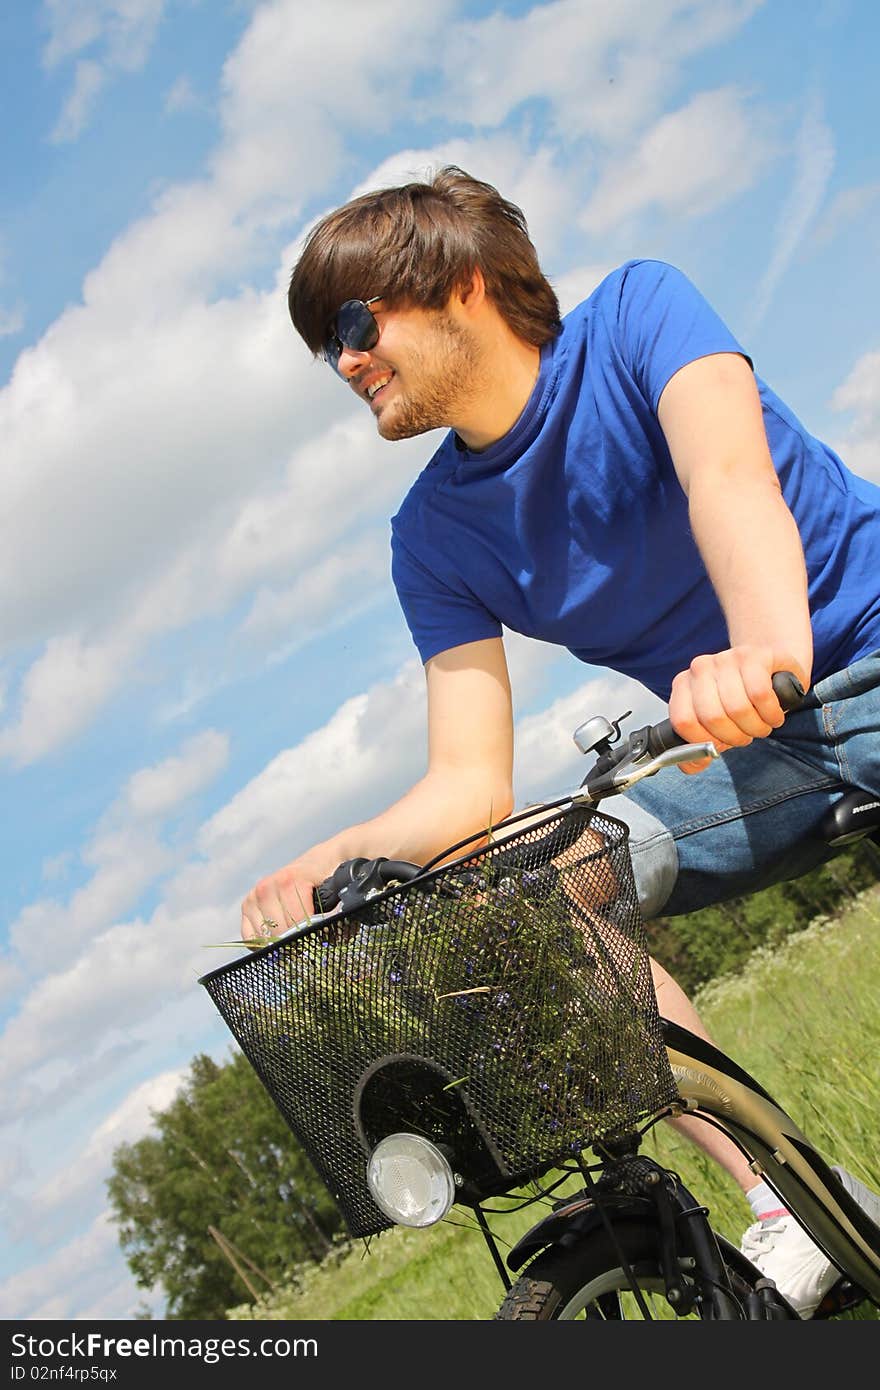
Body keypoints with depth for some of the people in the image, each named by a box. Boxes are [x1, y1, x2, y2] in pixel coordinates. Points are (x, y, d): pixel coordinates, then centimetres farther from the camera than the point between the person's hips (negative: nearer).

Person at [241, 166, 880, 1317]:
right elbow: (472, 788, -5)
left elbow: (728, 470, -32)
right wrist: (328, 863, -22)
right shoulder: (436, 536, 0)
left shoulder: (636, 313, -11)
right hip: (752, 744, 5)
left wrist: (768, 647, -52)